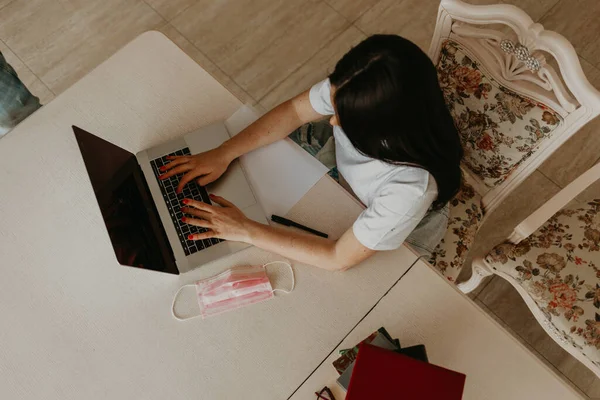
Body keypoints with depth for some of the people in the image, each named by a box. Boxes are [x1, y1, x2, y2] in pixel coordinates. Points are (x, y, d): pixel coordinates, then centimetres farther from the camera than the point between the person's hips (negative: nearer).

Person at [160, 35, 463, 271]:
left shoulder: (414, 185, -45)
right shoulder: (356, 92, -34)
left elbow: (340, 257, -35)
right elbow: (294, 111, -16)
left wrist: (246, 231, -33)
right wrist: (224, 154, -24)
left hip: (395, 237, -4)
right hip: (342, 164, 4)